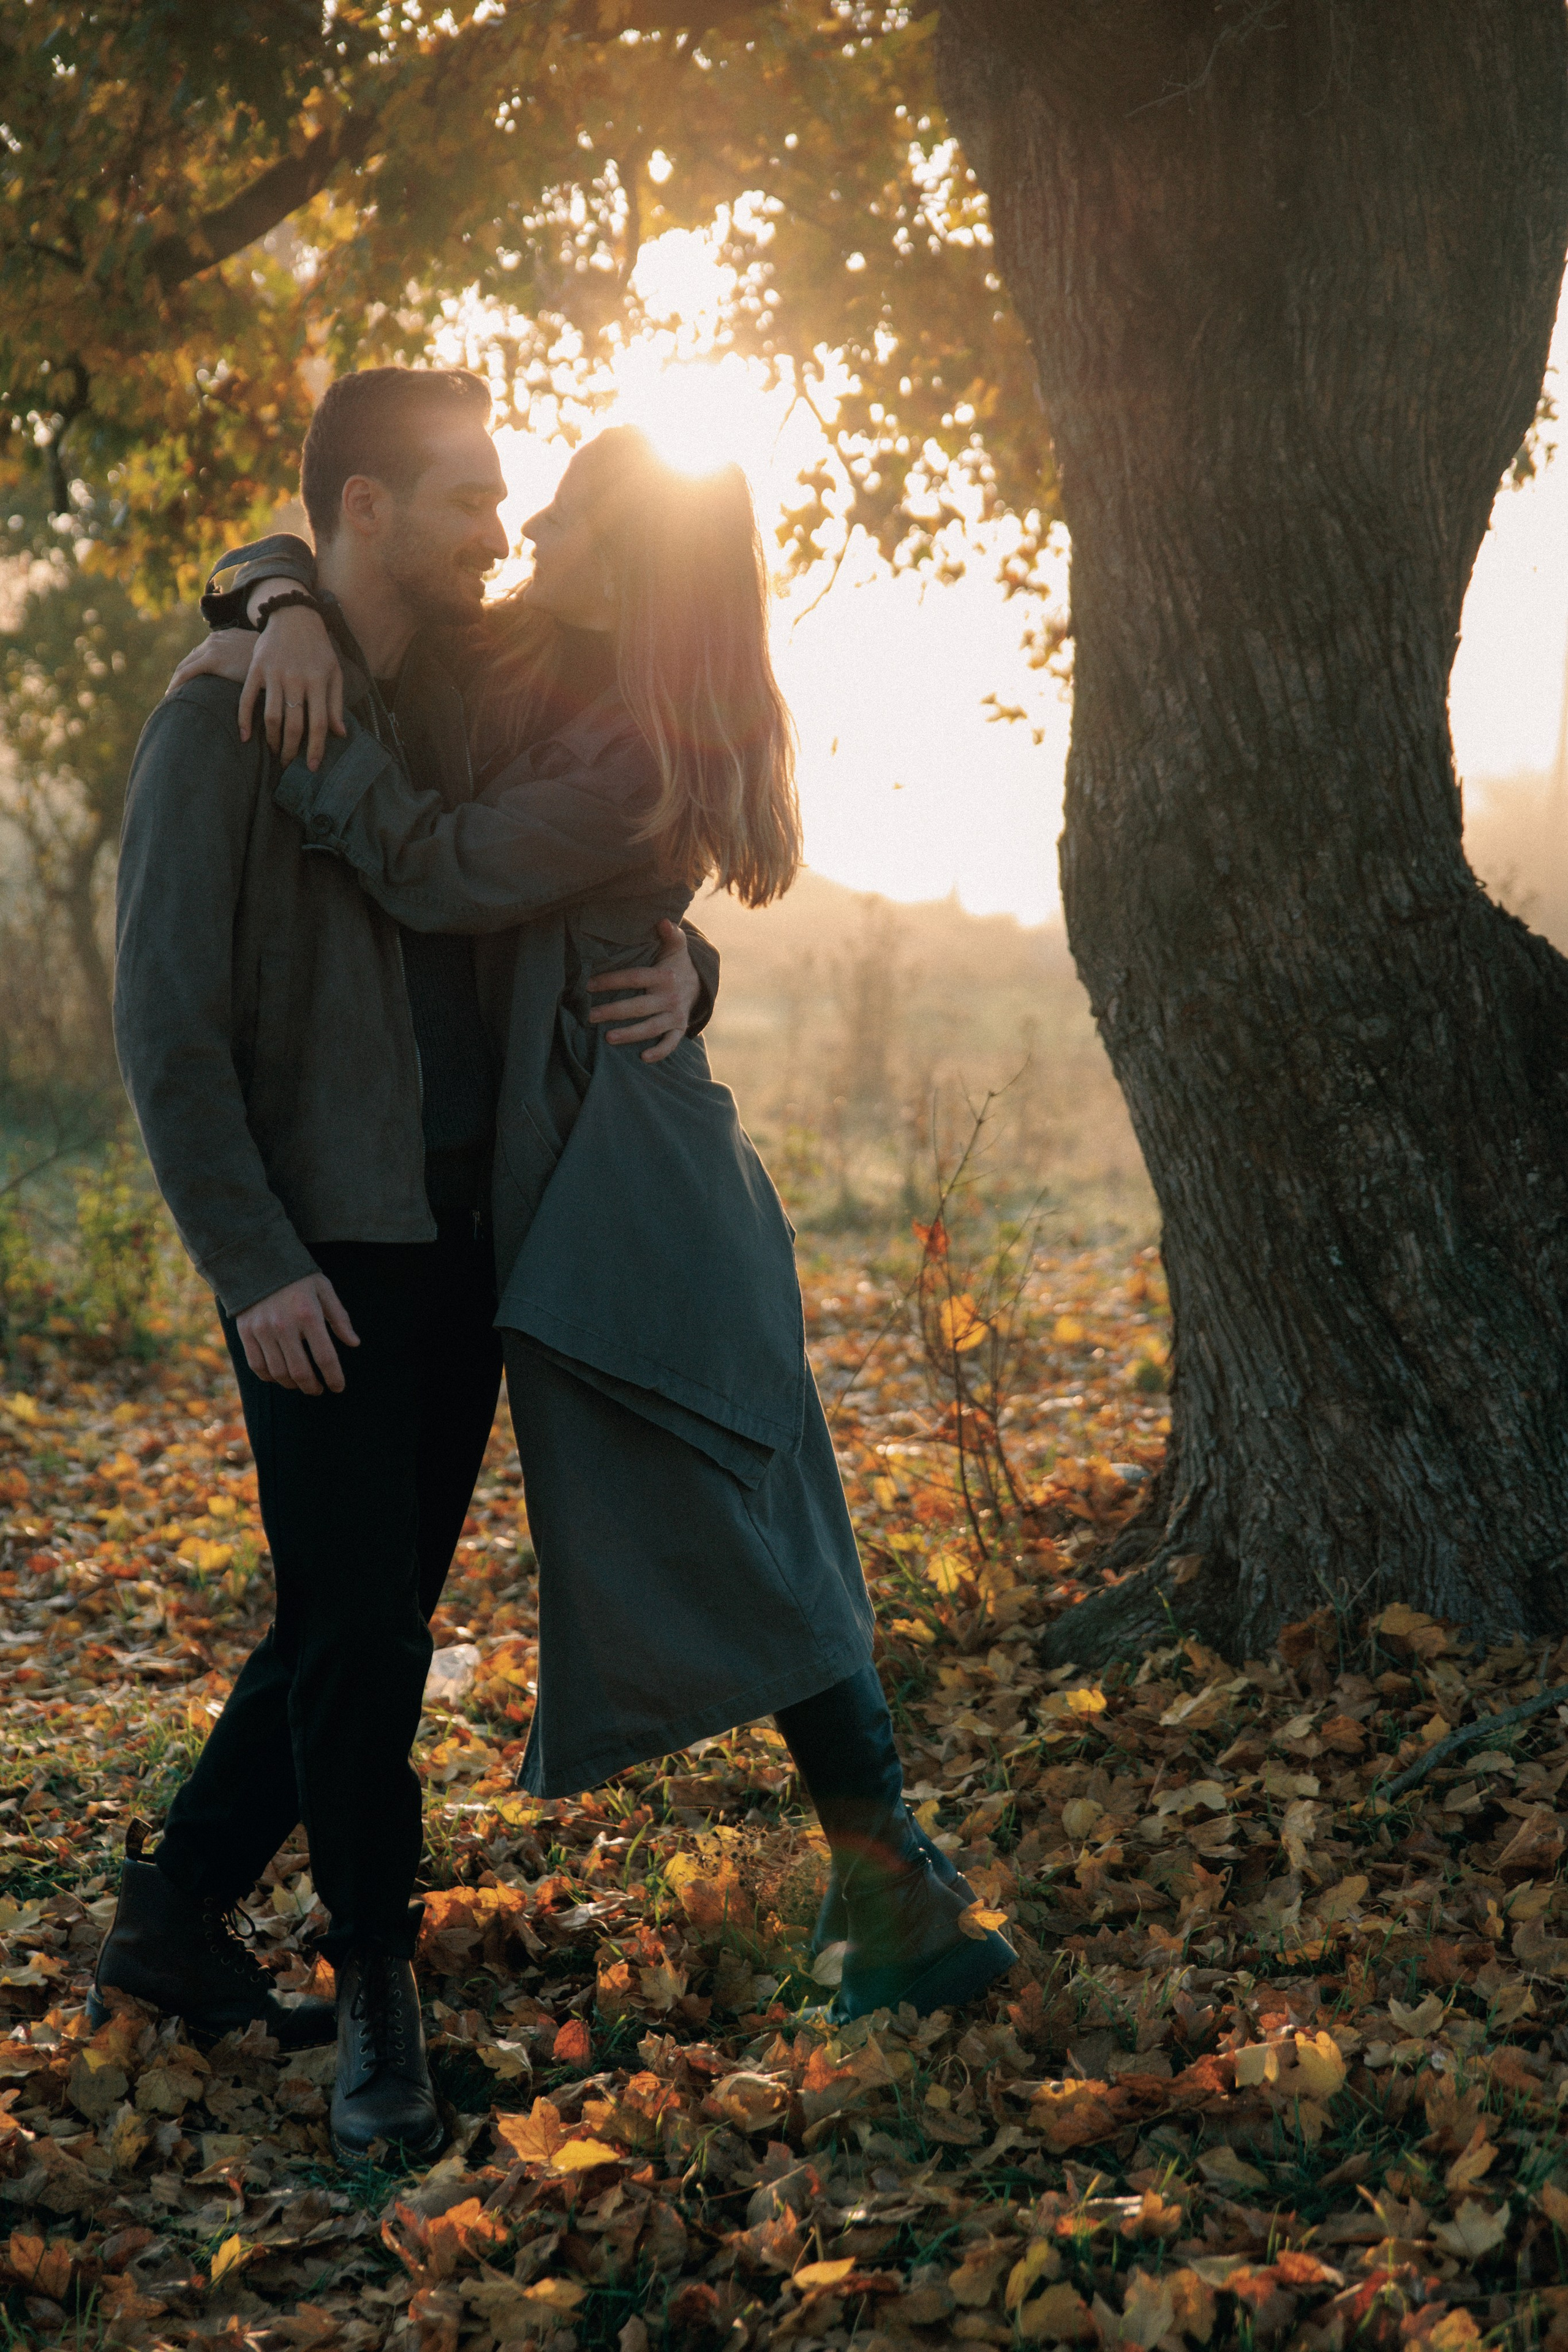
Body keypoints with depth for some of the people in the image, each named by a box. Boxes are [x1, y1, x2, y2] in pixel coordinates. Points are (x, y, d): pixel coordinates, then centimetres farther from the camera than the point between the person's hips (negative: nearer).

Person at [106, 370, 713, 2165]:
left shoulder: (473, 719, 12)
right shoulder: (227, 722, -7)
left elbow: (592, 908, 20)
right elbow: (168, 1022, -10)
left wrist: (677, 968, -5)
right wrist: (253, 1261, -16)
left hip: (464, 1242, 7)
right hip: (320, 1257, -7)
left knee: (370, 1622, 12)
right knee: (357, 1633, -3)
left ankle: (176, 1918, 28)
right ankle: (379, 1997, 13)